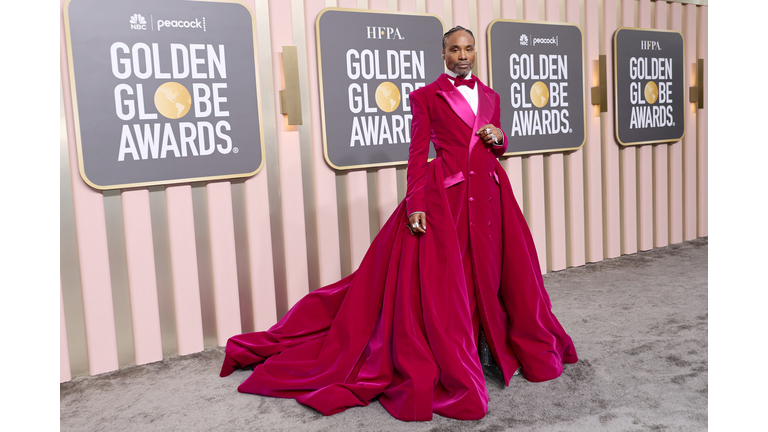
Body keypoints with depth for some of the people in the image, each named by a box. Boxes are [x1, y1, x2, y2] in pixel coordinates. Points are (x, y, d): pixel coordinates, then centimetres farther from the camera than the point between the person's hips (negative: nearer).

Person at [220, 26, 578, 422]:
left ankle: (492, 346, 28)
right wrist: (415, 205, -12)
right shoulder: (426, 96, 2)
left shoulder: (489, 96, 16)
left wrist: (499, 137, 0)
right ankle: (449, 371, 7)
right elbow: (417, 154, -3)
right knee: (441, 281, -4)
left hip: (489, 194, 5)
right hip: (444, 196, -5)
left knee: (492, 274, 8)